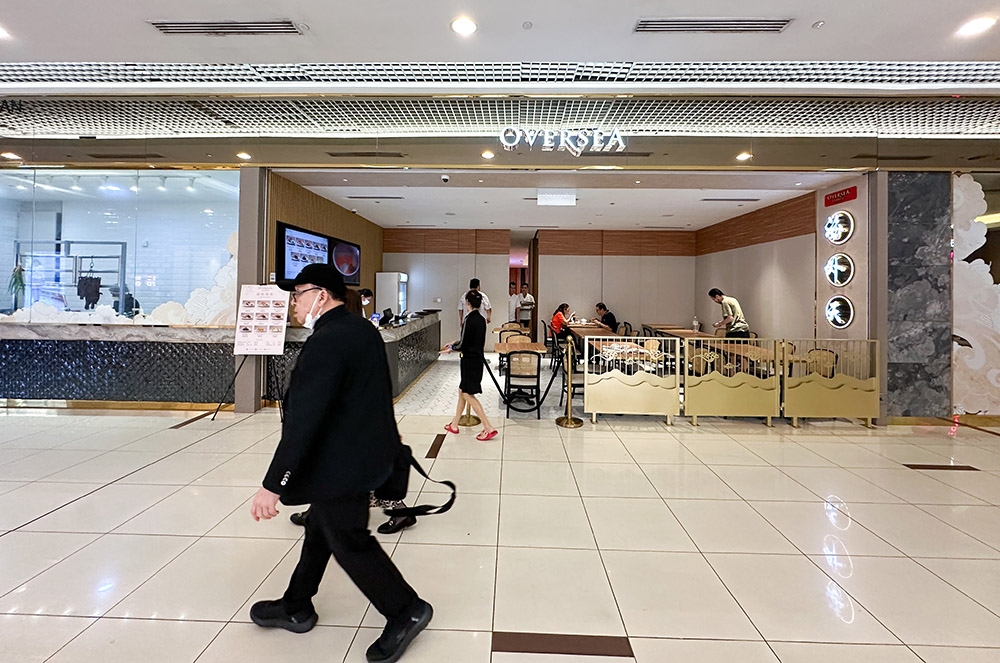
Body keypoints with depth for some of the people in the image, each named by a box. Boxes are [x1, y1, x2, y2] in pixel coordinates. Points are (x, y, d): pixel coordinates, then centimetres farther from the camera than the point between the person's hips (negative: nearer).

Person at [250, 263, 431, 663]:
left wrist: (272, 484, -25)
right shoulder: (363, 330, 5)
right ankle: (296, 608, 41)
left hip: (340, 464, -10)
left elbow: (302, 420, -28)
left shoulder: (326, 343, -25)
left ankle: (406, 611, 20)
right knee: (321, 530, 23)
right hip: (364, 450, 10)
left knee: (349, 543, 6)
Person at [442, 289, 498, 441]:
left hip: (470, 360, -9)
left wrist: (452, 347, 2)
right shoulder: (481, 319, 7)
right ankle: (454, 425, 29)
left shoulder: (470, 319, -19)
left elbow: (464, 345, -17)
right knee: (462, 391, 18)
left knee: (468, 394, -2)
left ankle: (489, 428, -4)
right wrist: (455, 343, 15)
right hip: (477, 358, 9)